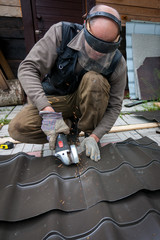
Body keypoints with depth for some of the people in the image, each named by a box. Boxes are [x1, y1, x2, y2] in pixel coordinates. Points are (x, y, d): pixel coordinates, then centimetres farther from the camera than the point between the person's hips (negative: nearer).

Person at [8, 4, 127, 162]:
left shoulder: (117, 64, -18)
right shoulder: (61, 33, -20)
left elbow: (114, 106, -12)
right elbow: (27, 68, -24)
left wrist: (95, 137, -23)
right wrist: (48, 112, -37)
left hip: (87, 103, 1)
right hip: (55, 100, 1)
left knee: (94, 79, -32)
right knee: (18, 128, -20)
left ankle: (89, 131, -12)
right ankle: (70, 125, -1)